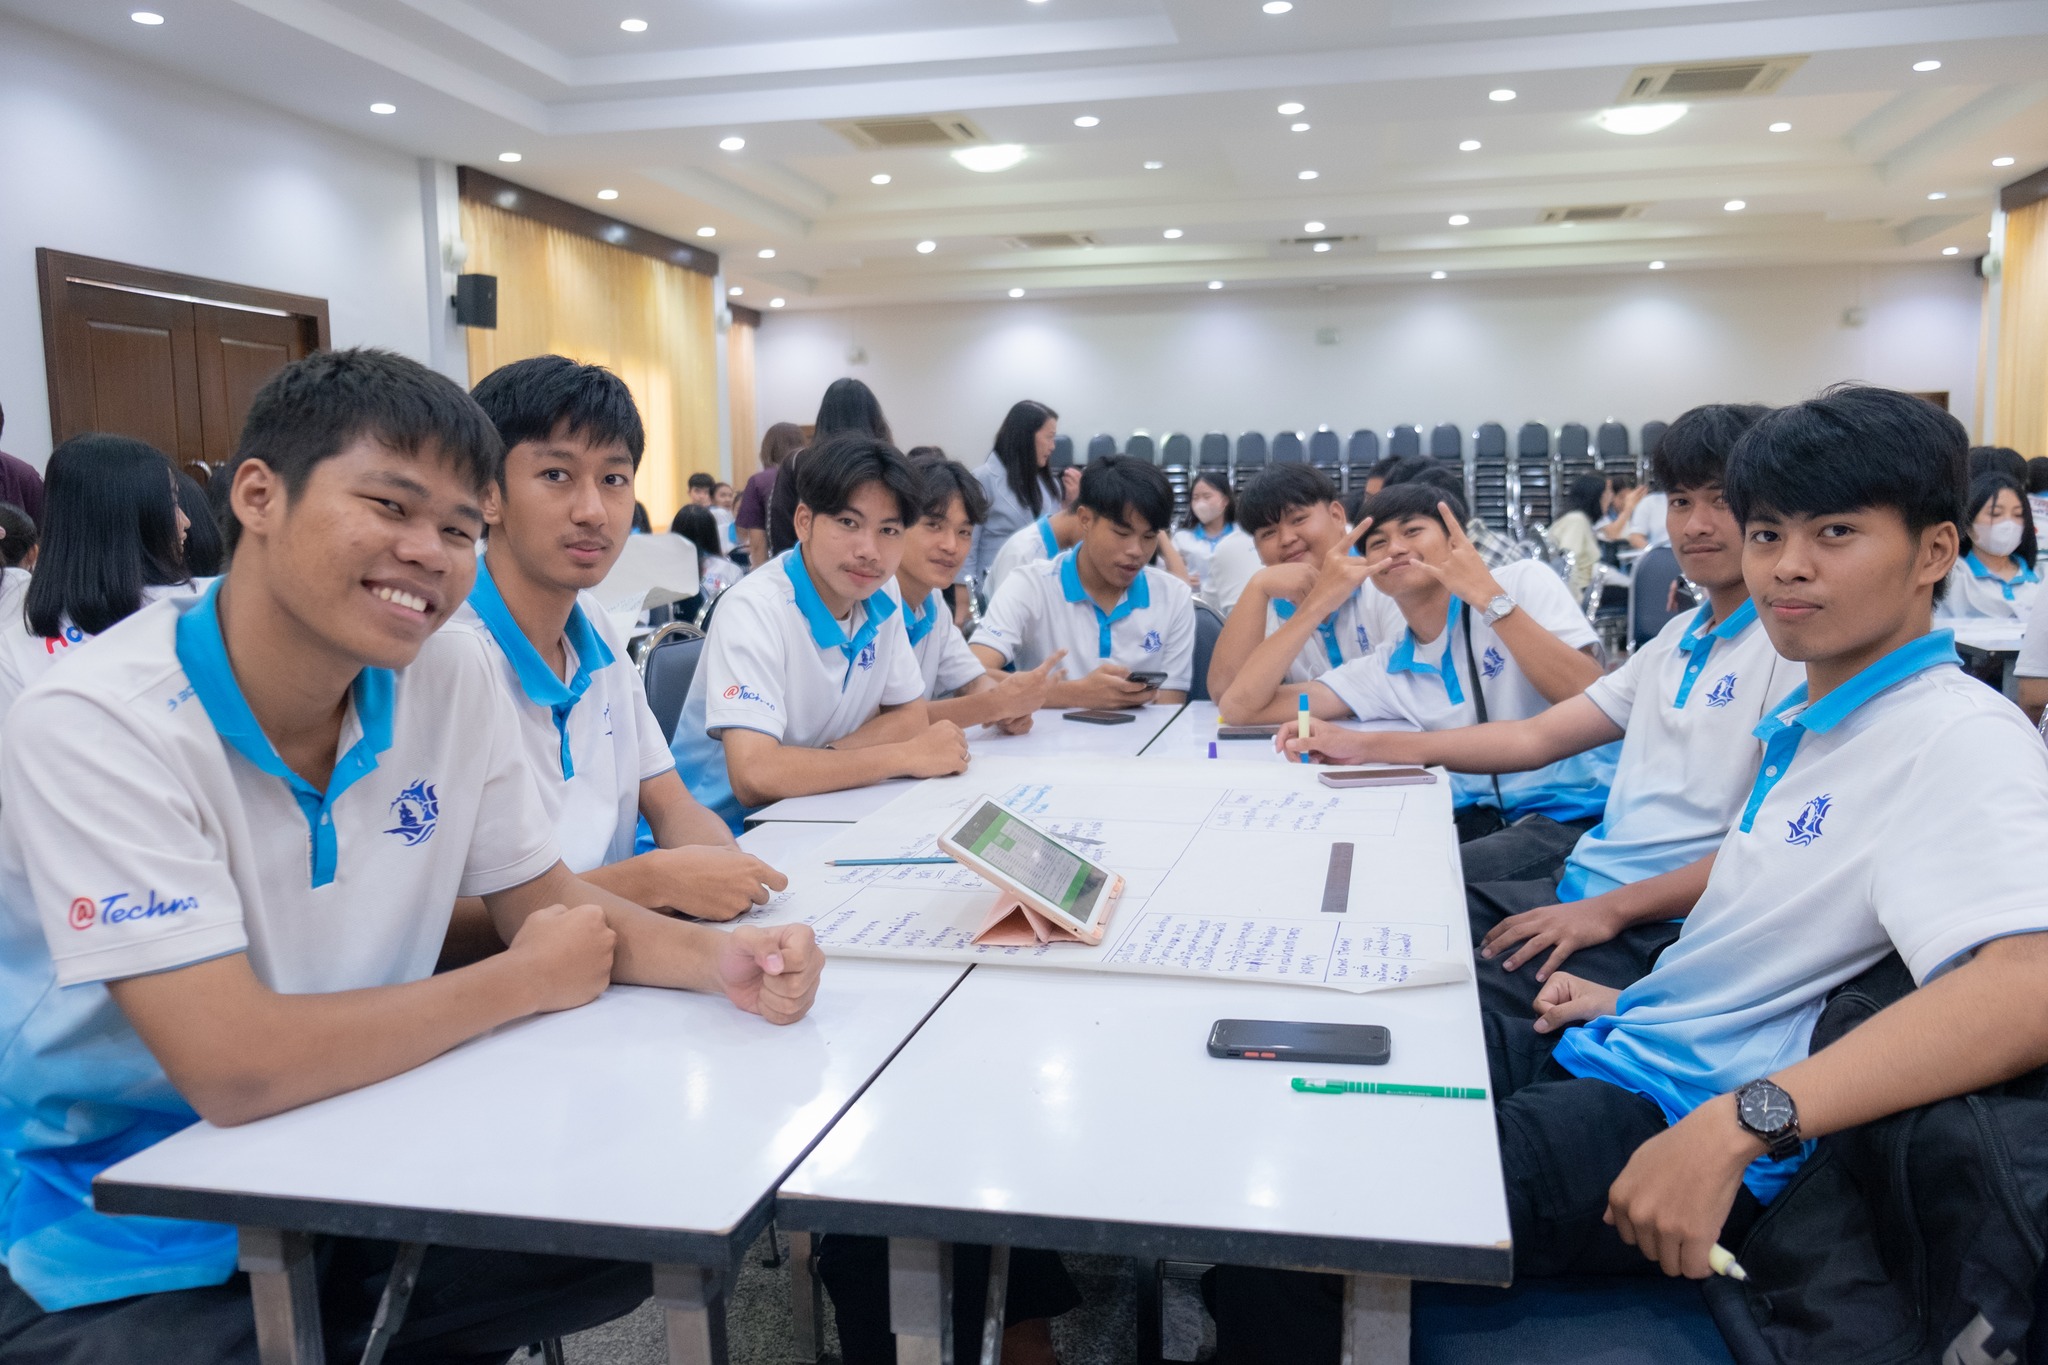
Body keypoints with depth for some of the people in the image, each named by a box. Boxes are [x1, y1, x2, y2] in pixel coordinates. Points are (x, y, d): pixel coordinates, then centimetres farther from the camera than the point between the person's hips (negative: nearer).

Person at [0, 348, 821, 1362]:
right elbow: (232, 1067, -30)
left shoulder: (451, 679, -7)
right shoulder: (94, 728, -23)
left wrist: (718, 958, -18)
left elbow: (543, 898, 2)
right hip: (123, 1253, -5)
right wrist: (528, 982, -18)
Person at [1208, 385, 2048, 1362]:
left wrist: (1738, 1123, -38)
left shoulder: (1961, 739, -16)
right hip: (1600, 1057, 9)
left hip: (1673, 1119, -9)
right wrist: (1632, 1004, 15)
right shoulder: (1810, 721, 13)